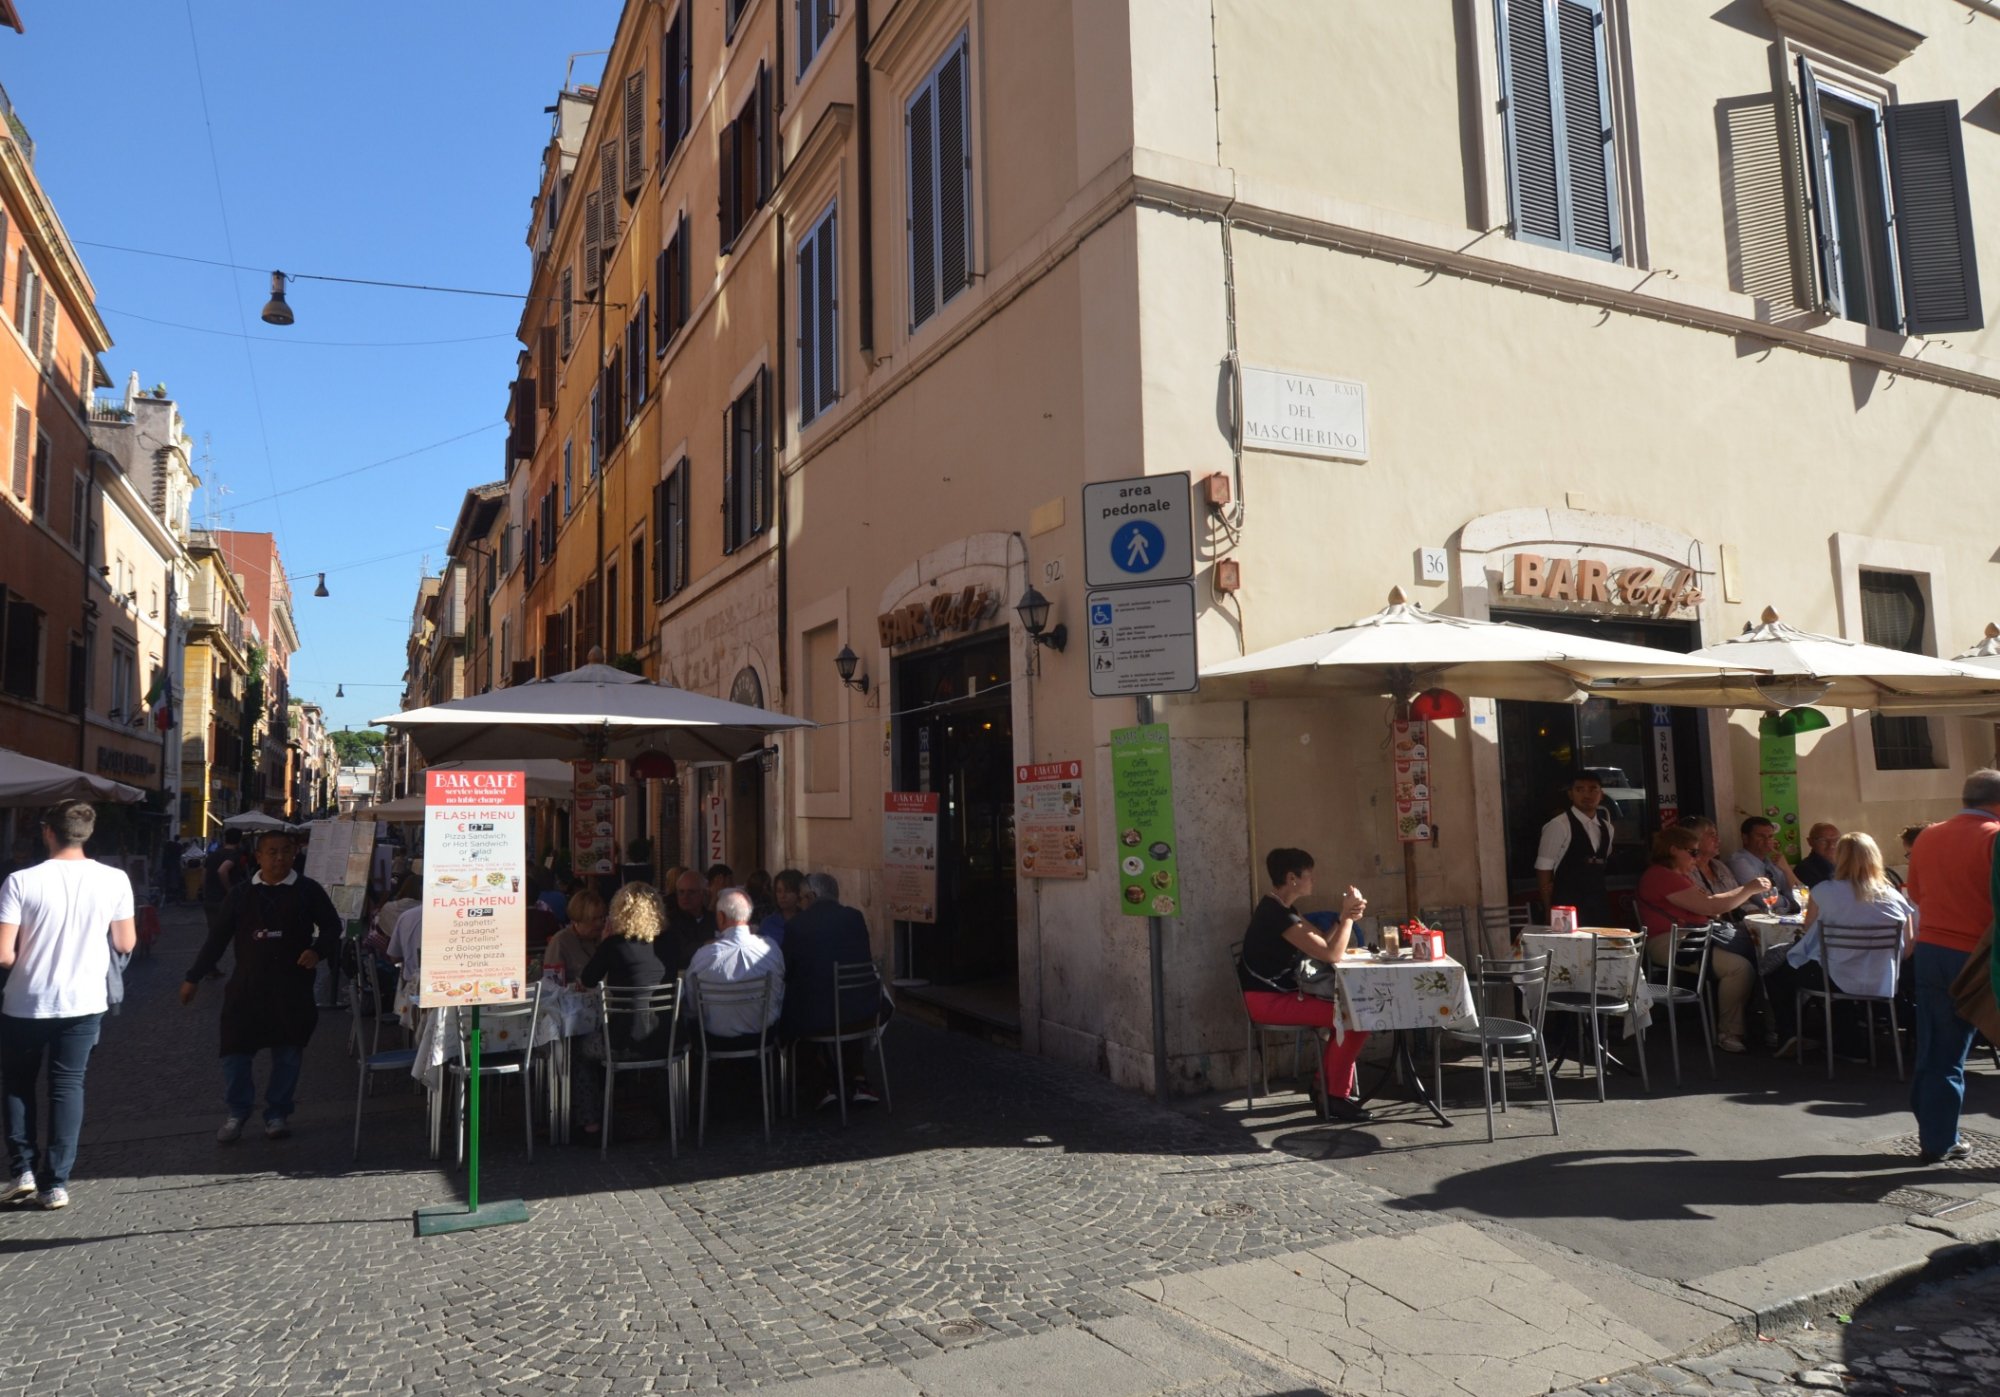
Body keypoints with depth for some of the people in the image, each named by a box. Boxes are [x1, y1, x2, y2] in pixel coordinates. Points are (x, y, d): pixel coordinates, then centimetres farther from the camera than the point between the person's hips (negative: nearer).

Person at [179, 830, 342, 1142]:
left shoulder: (307, 890, -1)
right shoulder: (241, 893, 5)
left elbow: (331, 926, 4)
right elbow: (218, 937, 10)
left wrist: (317, 951, -15)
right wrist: (193, 977, 10)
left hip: (292, 987, -1)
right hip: (247, 985, 1)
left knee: (288, 1052, 6)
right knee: (236, 1050, 1)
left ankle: (277, 1114, 22)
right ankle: (236, 1114, 21)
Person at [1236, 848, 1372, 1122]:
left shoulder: (1281, 909, 12)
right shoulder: (1278, 916, -23)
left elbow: (1323, 942, 11)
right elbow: (1331, 955, -24)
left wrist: (1345, 917, -5)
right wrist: (1347, 916, -13)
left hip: (1280, 994, 11)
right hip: (1268, 1000, -11)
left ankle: (1326, 1085, 18)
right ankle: (1336, 1096, -3)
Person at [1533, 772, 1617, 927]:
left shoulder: (1606, 828, 12)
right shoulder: (1558, 826, -10)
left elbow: (1603, 865, 18)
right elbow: (1543, 871, -9)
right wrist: (1551, 912, -9)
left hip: (1599, 907, 6)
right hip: (1568, 909, -6)